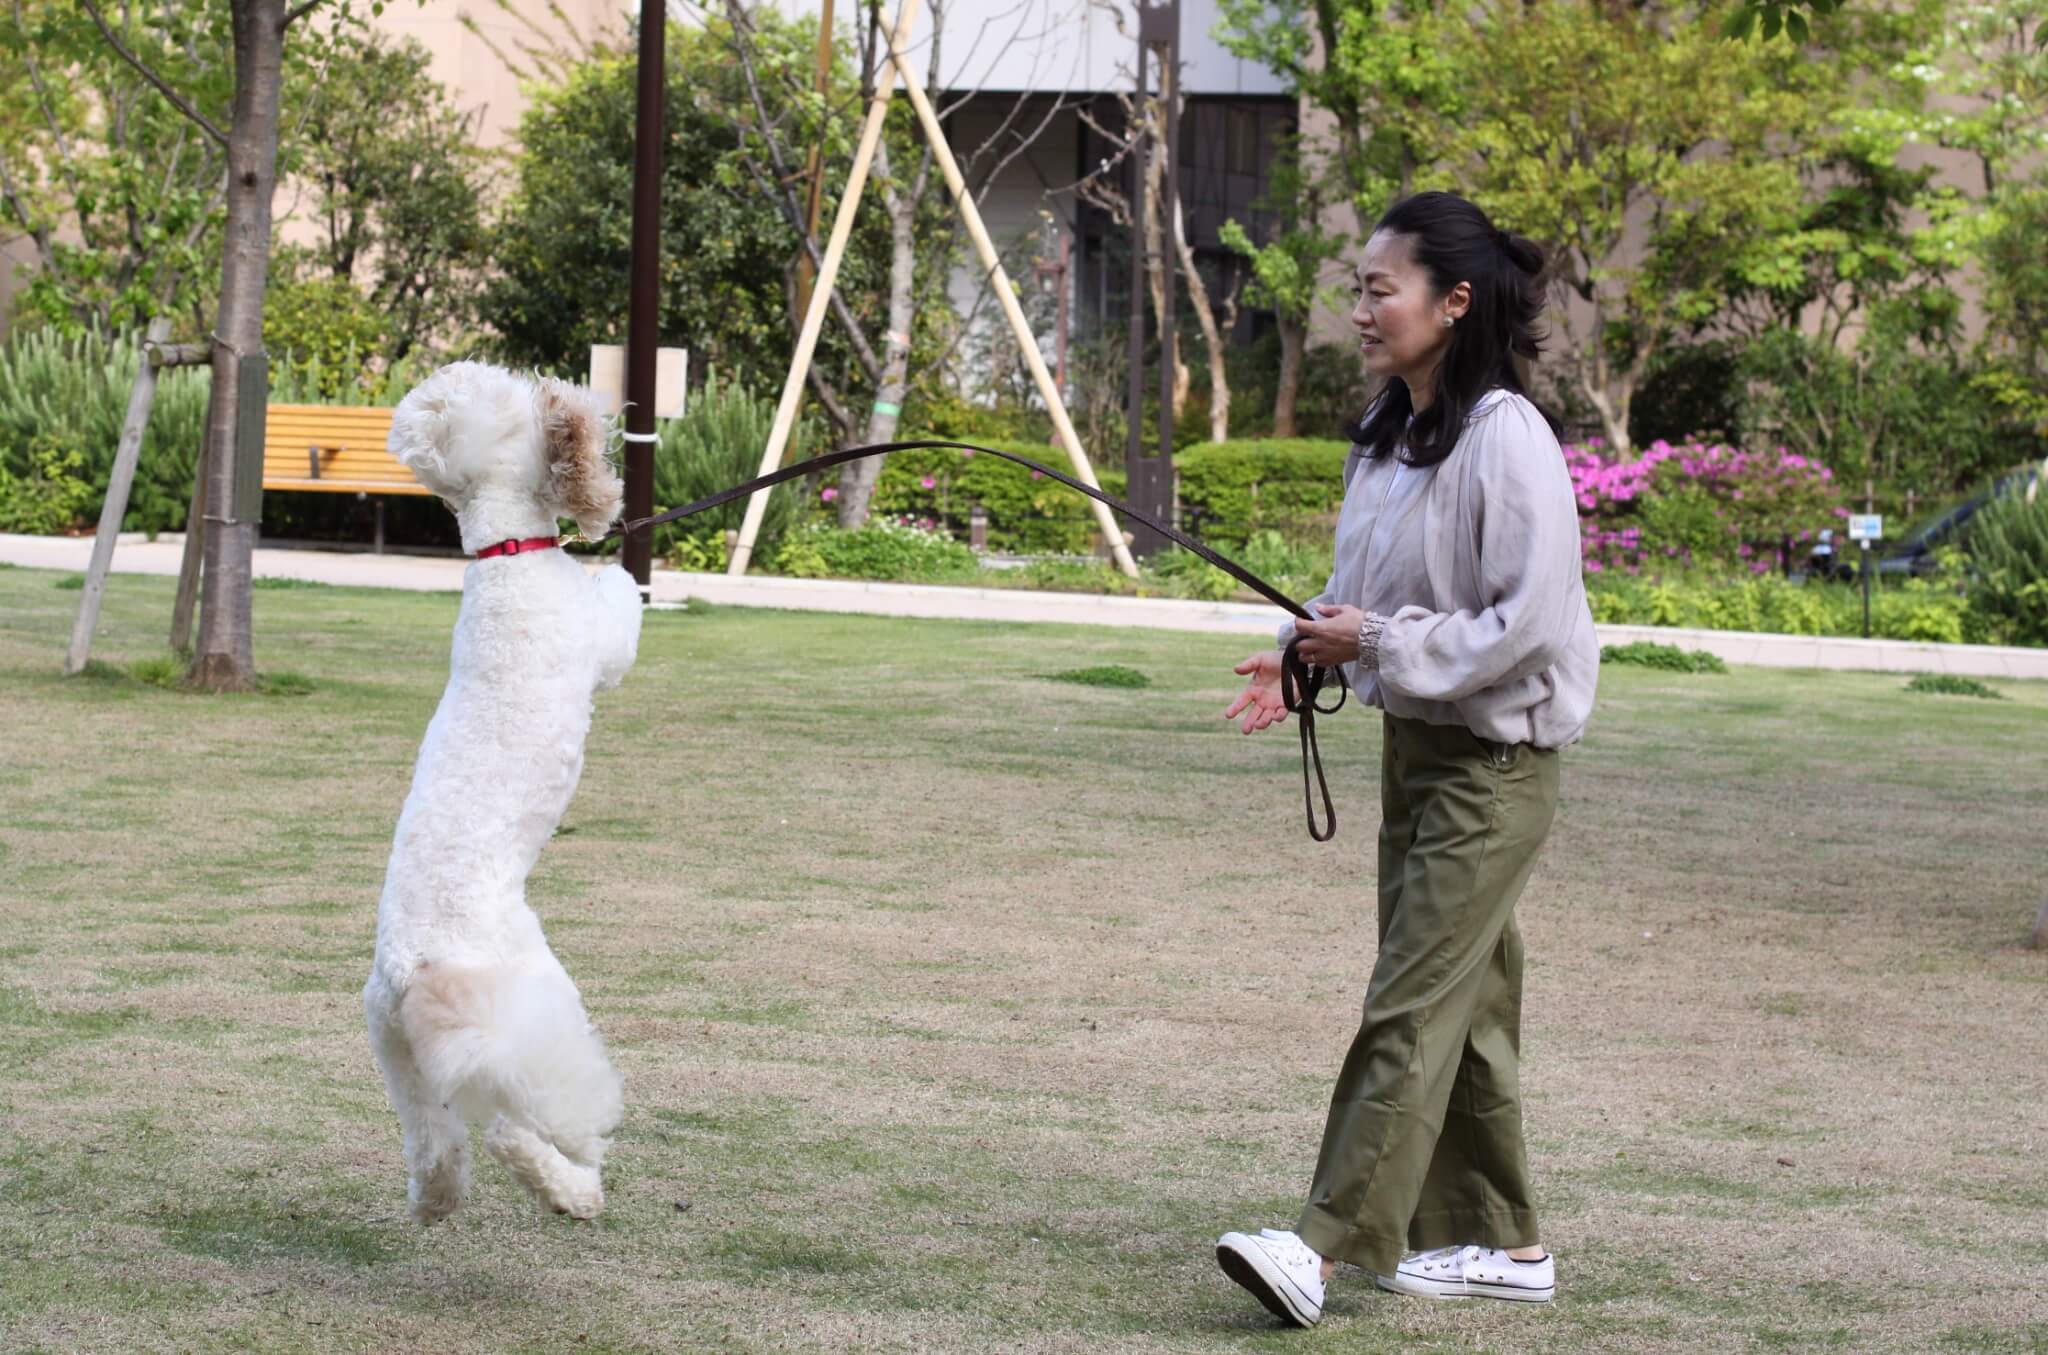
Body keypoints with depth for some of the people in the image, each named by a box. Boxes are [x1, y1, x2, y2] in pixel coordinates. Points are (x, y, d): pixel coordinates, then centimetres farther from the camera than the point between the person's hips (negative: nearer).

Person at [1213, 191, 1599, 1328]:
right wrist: (1307, 657, 3)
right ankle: (1500, 1243, 22)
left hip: (1492, 757, -9)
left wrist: (1380, 643, -20)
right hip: (1413, 741, 9)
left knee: (1412, 1006, -12)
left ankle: (1328, 1243, -16)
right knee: (1465, 1003, 14)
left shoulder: (1506, 441, -18)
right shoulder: (1389, 431, 9)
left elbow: (1530, 623, -22)